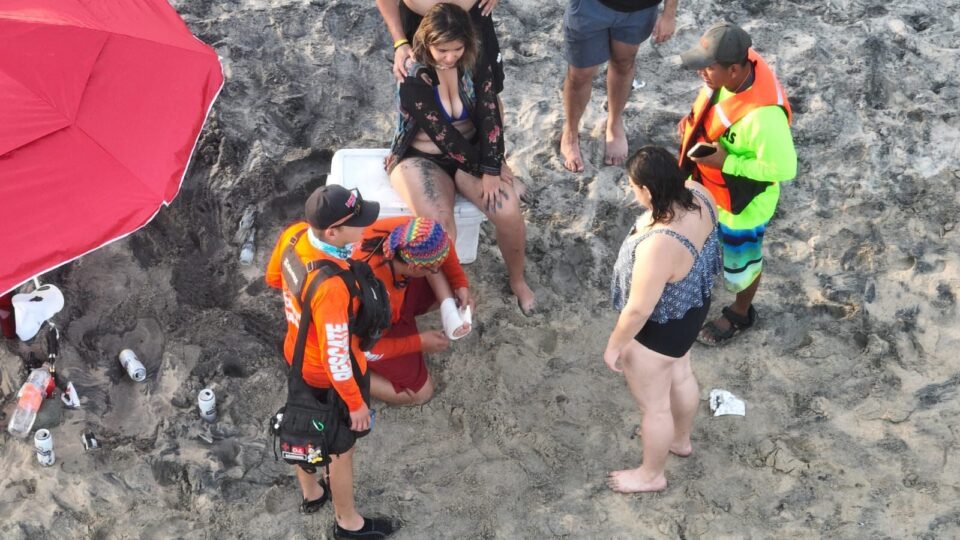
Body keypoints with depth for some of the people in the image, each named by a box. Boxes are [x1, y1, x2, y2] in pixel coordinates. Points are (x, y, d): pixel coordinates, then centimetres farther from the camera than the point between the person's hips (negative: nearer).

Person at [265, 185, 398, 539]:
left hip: (297, 355, 8)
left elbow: (273, 279, 3)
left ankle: (311, 493, 58)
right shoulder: (331, 286, -42)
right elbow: (335, 358, -32)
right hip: (328, 374, -7)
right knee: (341, 446, 18)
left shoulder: (293, 235, -19)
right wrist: (356, 402, -17)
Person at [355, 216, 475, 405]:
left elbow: (441, 245, -7)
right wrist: (420, 342, -18)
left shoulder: (402, 230, -32)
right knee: (420, 393, 1)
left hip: (396, 286, 6)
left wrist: (460, 283, -10)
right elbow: (368, 349, -26)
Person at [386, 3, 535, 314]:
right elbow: (443, 135, -20)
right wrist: (479, 169, -17)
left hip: (471, 151, 3)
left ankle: (517, 280, 4)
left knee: (508, 211, -21)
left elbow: (489, 119, -13)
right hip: (421, 158, -3)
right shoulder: (413, 80, -20)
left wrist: (491, 170, -24)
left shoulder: (476, 68, -8)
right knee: (439, 228, -31)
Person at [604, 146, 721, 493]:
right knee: (681, 375, 34)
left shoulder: (658, 247, -43)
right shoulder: (698, 194, -19)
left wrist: (614, 345, -12)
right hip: (691, 306, 8)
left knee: (653, 404, 19)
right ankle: (681, 440, 62)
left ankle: (651, 474, 46)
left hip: (660, 328, -8)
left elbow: (639, 309, -30)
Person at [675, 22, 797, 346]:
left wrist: (725, 162, -31)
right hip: (709, 185, 7)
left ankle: (740, 315, 49)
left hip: (742, 202, -7)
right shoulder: (733, 68, -19)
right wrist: (692, 120, -11)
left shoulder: (763, 115, -42)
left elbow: (784, 168, -31)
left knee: (740, 262, 20)